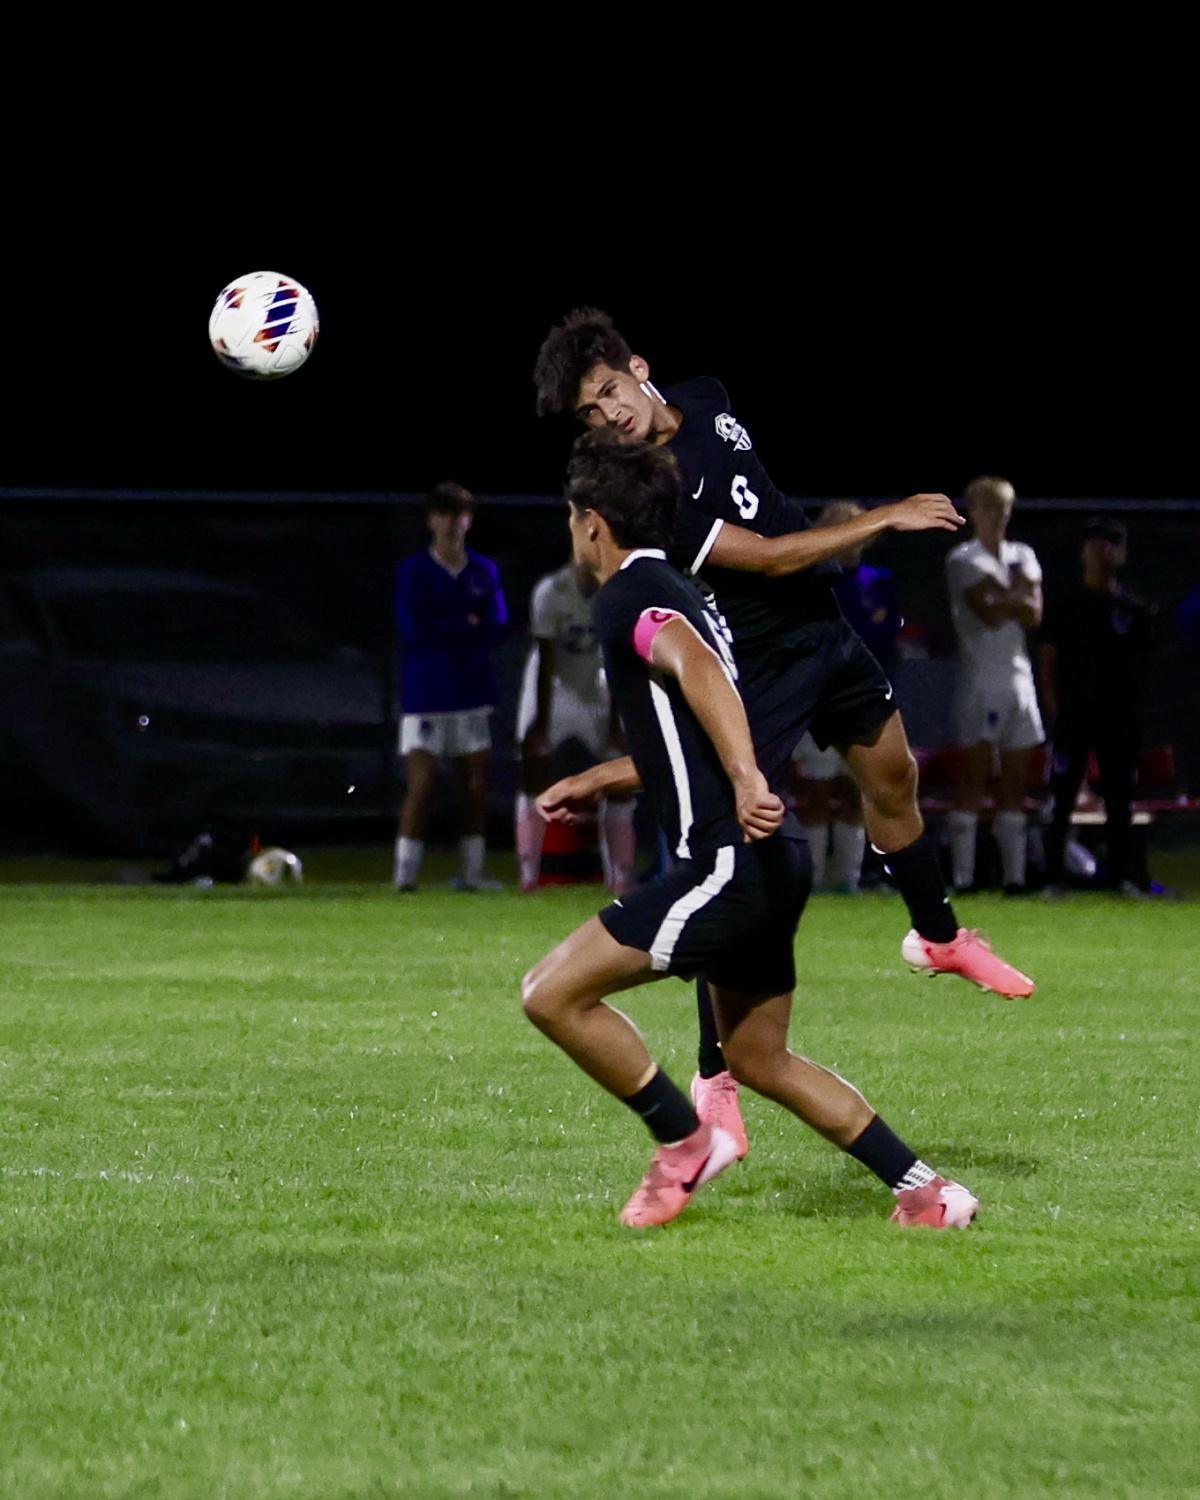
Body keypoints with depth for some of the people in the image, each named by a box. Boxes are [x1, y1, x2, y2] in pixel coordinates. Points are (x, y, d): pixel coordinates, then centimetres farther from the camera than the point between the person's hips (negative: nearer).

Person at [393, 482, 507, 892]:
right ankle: (405, 873, -7)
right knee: (421, 786, -10)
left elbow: (496, 626, -1)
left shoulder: (484, 572, 9)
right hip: (425, 695, -4)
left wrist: (443, 632, -12)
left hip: (472, 692, 4)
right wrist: (466, 627, -7)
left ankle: (471, 873, 9)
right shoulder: (414, 571, 0)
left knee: (476, 787, 3)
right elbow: (413, 628, -12)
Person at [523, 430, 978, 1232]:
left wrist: (745, 781, -41)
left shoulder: (627, 596, -8)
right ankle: (928, 1193, 19)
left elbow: (697, 667, -29)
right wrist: (599, 780, 40)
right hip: (769, 863, 10)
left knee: (554, 995, -10)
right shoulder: (678, 592, 23)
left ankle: (687, 1141, 0)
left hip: (731, 858, -10)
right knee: (761, 1060, 20)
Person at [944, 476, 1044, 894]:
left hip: (1018, 676, 6)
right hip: (980, 682, -6)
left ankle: (1014, 875, 7)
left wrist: (1003, 599, -13)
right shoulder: (963, 559, -3)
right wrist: (1016, 600, -3)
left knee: (1016, 785, 5)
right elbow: (988, 614, -16)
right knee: (973, 780, -8)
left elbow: (1033, 614, 1)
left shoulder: (1023, 557, 15)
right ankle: (963, 877, -10)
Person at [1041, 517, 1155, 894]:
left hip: (1120, 718, 2)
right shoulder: (1066, 605, 3)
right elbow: (1048, 662, 4)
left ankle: (1121, 876, 11)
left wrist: (1134, 710, 2)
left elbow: (1142, 665, 10)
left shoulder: (1135, 609, 7)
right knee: (1062, 799, -4)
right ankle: (1053, 876, -2)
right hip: (1073, 717, -2)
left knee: (1118, 799, 5)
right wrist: (1056, 713, -4)